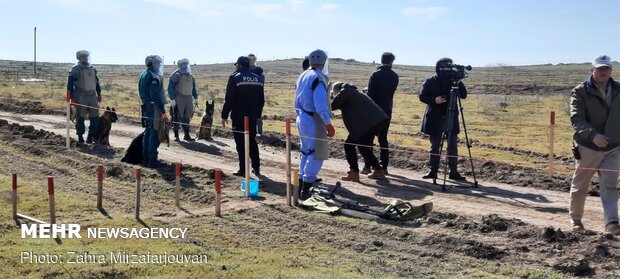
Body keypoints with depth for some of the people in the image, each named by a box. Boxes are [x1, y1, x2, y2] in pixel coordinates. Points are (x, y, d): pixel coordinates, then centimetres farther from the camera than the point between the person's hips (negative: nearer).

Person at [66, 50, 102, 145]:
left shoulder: (93, 69, 13)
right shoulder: (75, 70, -4)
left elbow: (97, 83, 21)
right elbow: (70, 85, -7)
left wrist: (99, 94, 17)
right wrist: (71, 97, -12)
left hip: (92, 96, 5)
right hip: (80, 97, -5)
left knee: (95, 117, 3)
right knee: (80, 118, 0)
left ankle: (91, 136, 14)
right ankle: (80, 137, 8)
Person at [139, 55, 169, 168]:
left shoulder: (143, 75, 13)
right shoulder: (154, 78, -17)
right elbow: (156, 96, -22)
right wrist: (163, 111, -20)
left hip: (146, 107, 10)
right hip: (154, 108, -10)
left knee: (147, 132, 16)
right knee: (154, 133, -5)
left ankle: (145, 159, 21)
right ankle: (152, 160, -3)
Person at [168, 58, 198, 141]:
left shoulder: (191, 77, 13)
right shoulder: (176, 75, -8)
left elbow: (193, 88, 23)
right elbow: (170, 88, -11)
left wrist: (195, 98, 19)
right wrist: (172, 99, -17)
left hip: (188, 98, 6)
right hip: (178, 99, -6)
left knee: (187, 117, 5)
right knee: (177, 117, -1)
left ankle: (187, 135, 10)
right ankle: (176, 135, 8)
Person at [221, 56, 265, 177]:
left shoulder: (235, 77, -8)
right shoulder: (258, 79, 9)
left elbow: (229, 99, -11)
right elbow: (262, 100, 13)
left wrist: (224, 115, -5)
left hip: (238, 116, -5)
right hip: (253, 116, 6)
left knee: (241, 143, 1)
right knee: (252, 141, 17)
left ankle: (243, 169, 3)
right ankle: (256, 167, 17)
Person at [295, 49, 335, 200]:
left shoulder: (302, 76, 12)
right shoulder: (318, 78, -16)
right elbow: (321, 106, -22)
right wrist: (329, 125, -18)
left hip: (302, 119, 9)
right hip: (314, 121, -9)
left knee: (305, 152, 18)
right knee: (317, 155, -4)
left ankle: (301, 186, 22)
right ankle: (306, 190, -4)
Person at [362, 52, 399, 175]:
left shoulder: (375, 75, -12)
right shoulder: (394, 76, 1)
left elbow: (370, 94, -12)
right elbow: (391, 92, 11)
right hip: (387, 111, 4)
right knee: (383, 138, 11)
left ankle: (367, 166, -5)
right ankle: (383, 167, 10)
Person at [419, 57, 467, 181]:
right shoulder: (430, 82, -1)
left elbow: (463, 95, -2)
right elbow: (422, 96, -4)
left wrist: (458, 82, -16)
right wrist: (434, 100, -20)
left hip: (451, 118, 1)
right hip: (434, 119, -1)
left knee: (452, 146, -1)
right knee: (435, 146, 7)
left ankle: (453, 172, 6)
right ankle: (433, 171, 16)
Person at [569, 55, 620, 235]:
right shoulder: (580, 92, -7)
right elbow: (576, 119, -17)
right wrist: (593, 135, -32)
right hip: (588, 147, -2)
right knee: (580, 186, 8)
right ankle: (575, 219, 24)